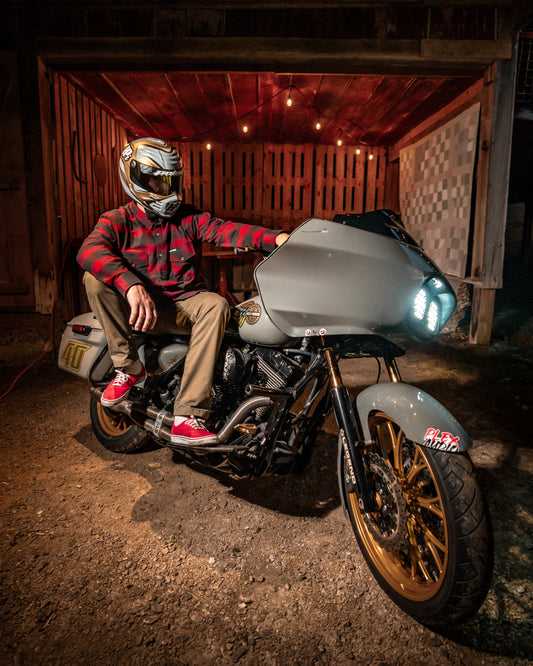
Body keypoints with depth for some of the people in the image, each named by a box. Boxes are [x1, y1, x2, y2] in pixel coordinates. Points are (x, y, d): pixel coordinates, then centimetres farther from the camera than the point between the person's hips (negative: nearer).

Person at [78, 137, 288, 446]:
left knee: (216, 305, -30)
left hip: (185, 303, 2)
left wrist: (277, 237, -30)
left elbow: (226, 230, -10)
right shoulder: (118, 220, 1)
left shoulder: (188, 218, 8)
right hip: (138, 305, -1)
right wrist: (132, 286, -41)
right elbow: (90, 250, -22)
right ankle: (129, 365, -13)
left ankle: (188, 416, -34)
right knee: (95, 278, -24)